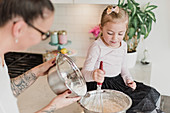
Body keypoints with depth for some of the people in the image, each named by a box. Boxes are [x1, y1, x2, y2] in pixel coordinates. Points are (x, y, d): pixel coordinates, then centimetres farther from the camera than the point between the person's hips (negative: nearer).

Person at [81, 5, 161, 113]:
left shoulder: (123, 45, 5)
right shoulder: (97, 47, -16)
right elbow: (85, 72, -21)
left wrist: (128, 79, 0)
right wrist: (93, 75, -45)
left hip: (118, 81, 8)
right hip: (101, 85, -7)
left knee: (151, 94, -3)